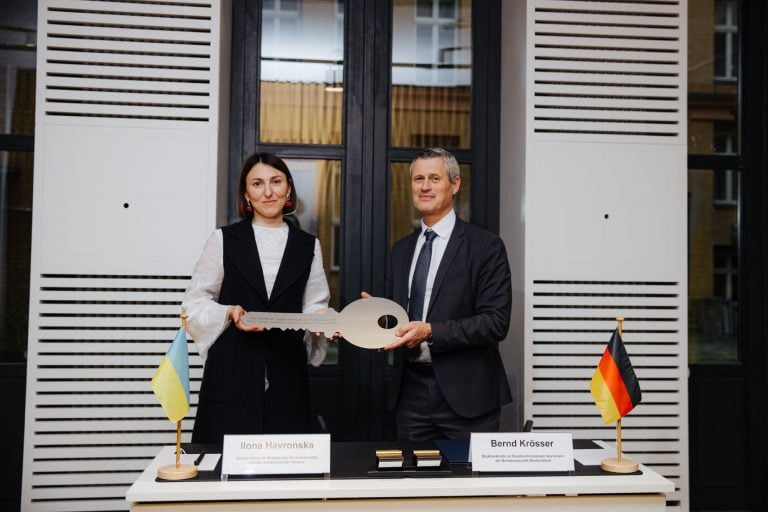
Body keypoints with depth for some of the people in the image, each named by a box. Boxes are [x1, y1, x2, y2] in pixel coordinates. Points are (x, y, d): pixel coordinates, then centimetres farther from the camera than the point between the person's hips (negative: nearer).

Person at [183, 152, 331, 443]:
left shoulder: (307, 246, 11)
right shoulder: (224, 239, 4)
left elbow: (314, 306, 12)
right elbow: (195, 303, 4)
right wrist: (230, 313, -12)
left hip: (286, 374, 2)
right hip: (231, 371, -2)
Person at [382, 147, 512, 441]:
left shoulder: (486, 247, -6)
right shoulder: (401, 251, 13)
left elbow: (496, 322, -13)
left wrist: (431, 331, -21)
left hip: (466, 394, -4)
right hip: (410, 392, 5)